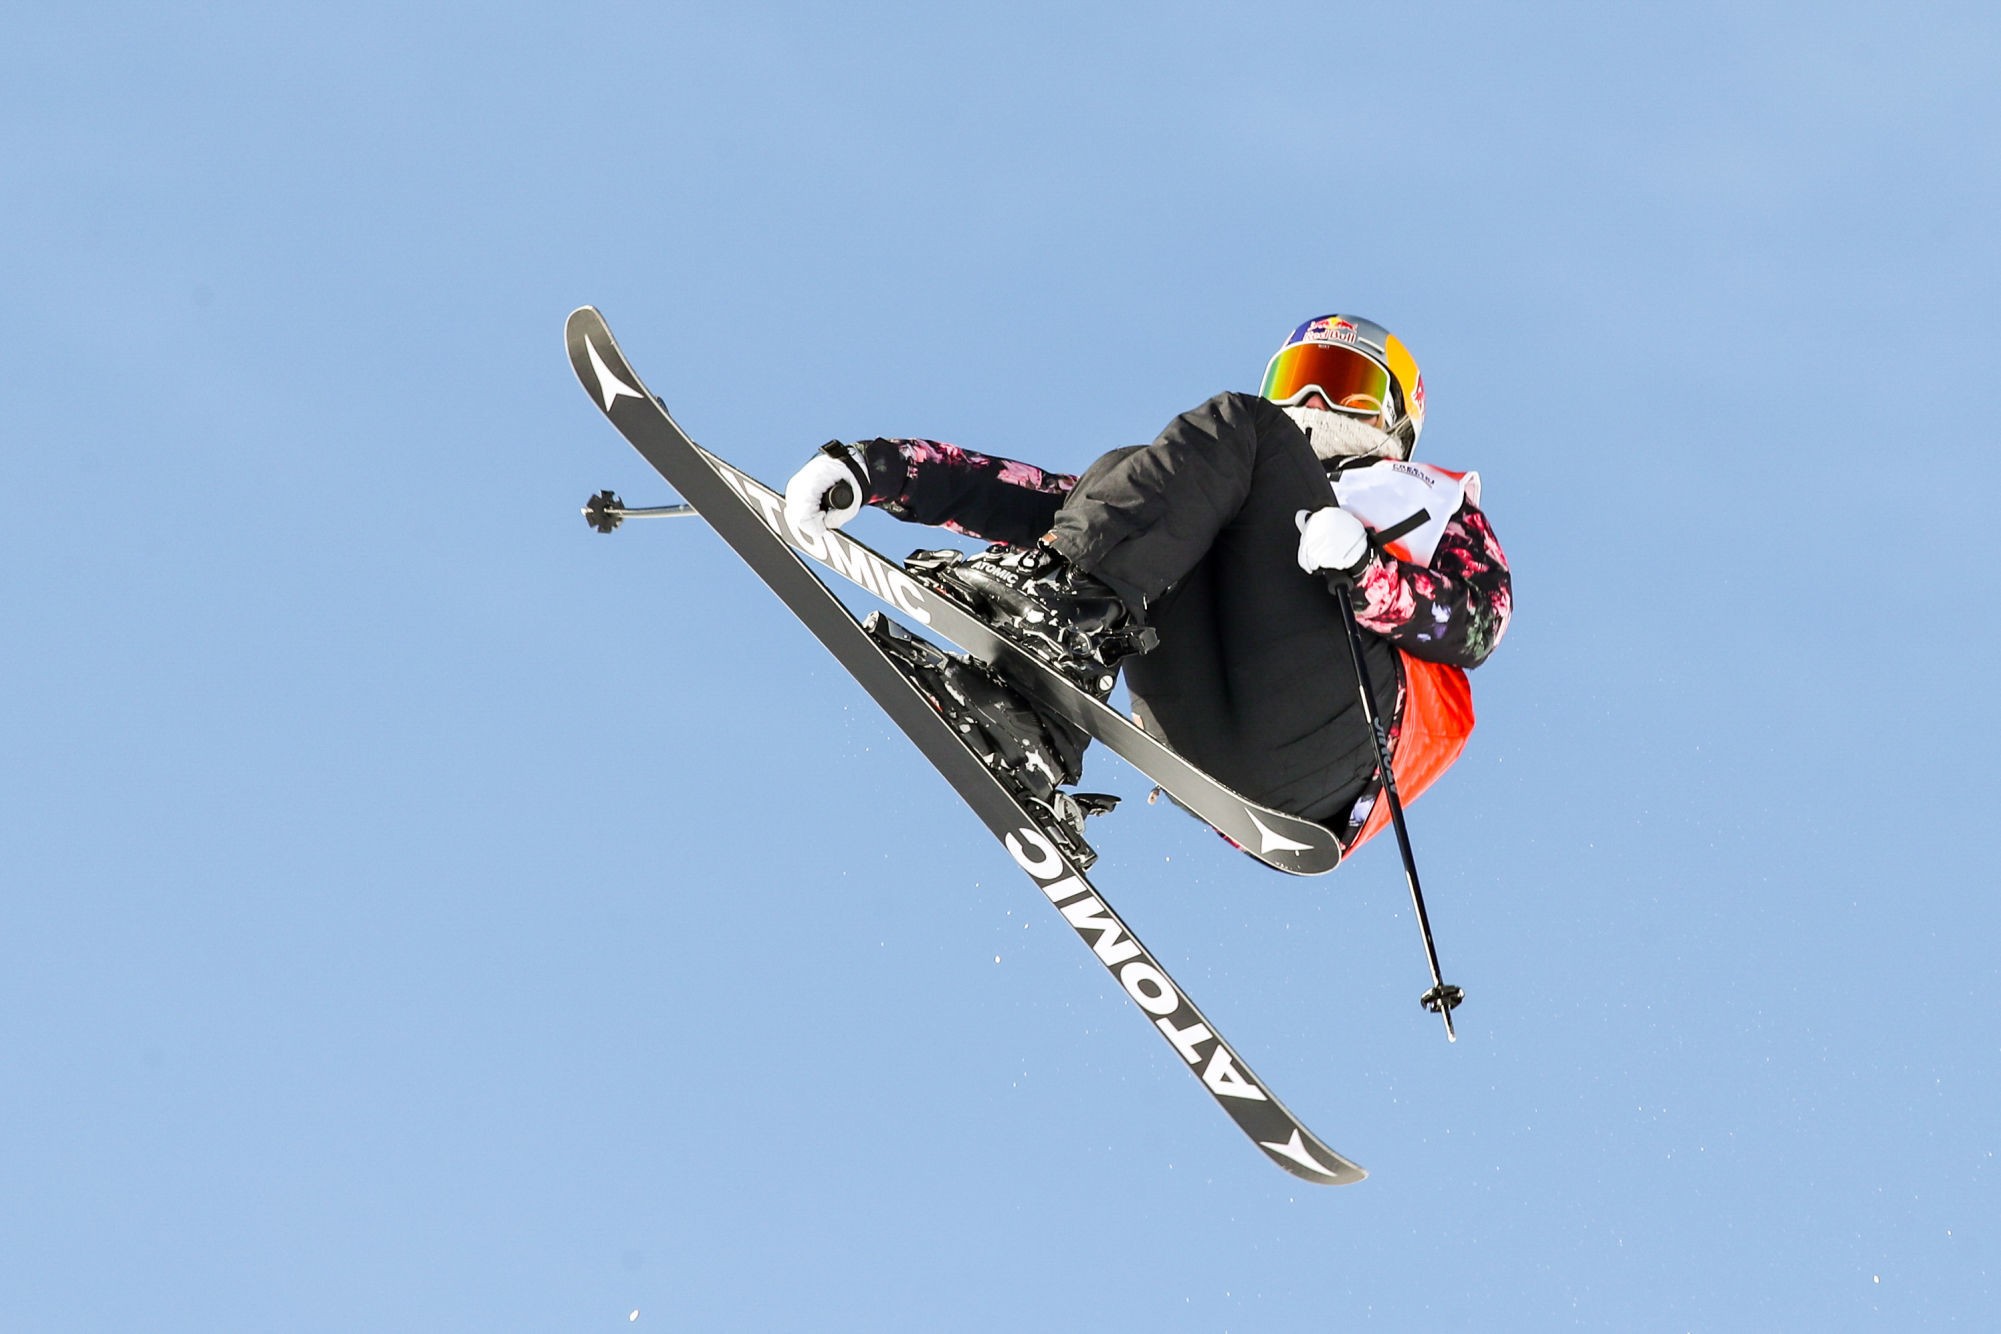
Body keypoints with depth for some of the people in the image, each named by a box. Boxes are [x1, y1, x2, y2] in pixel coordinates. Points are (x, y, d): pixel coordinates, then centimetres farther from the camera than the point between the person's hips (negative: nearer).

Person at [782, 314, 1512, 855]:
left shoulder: (1436, 500, 33)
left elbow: (1480, 619, 8)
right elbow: (1036, 498, 25)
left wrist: (1364, 575, -14)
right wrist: (877, 469, 9)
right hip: (1202, 745, 3)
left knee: (1239, 430, -10)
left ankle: (1068, 601, -36)